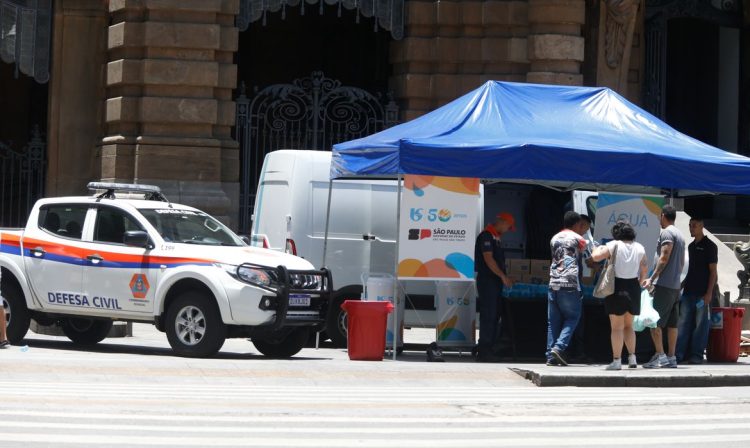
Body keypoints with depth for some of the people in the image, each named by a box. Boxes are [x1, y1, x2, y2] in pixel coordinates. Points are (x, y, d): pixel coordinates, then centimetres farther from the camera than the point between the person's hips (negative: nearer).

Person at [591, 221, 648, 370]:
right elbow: (645, 270, 7)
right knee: (629, 325, 17)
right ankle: (632, 358, 12)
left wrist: (599, 248, 5)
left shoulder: (614, 245, -10)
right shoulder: (639, 248, 4)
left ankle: (616, 361, -4)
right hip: (633, 287, 4)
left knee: (617, 327, -2)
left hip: (617, 287, -4)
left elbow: (595, 257, -17)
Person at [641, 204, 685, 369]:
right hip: (675, 285, 9)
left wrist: (652, 279, -16)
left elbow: (664, 258, -17)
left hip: (664, 283, -9)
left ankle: (659, 355, -17)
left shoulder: (666, 232, -9)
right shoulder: (680, 235, 20)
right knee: (672, 323, 9)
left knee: (654, 321, -10)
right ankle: (671, 358, 8)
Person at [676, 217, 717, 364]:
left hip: (702, 293, -7)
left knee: (700, 324, -2)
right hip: (688, 291, 7)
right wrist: (681, 286, 17)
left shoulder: (709, 246, -5)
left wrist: (709, 293, -14)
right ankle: (679, 354, 3)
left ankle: (697, 355, 2)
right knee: (683, 323, 2)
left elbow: (713, 271, -8)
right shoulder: (691, 246, 16)